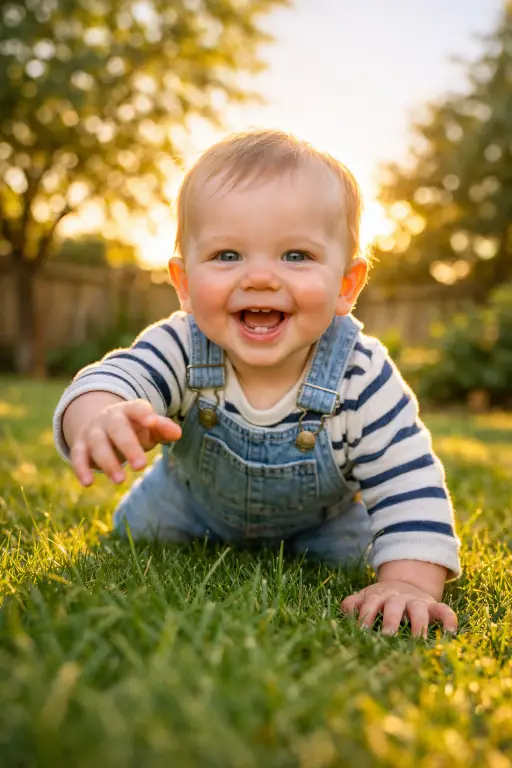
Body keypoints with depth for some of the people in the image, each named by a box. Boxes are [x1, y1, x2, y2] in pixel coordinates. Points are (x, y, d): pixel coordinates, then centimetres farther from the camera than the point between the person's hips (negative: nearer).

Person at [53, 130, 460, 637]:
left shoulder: (362, 378, -37)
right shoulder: (179, 350, -35)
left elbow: (410, 486, -33)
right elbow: (109, 379, -49)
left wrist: (409, 583, -45)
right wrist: (99, 420, -74)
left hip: (317, 521, -1)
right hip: (195, 503, 2)